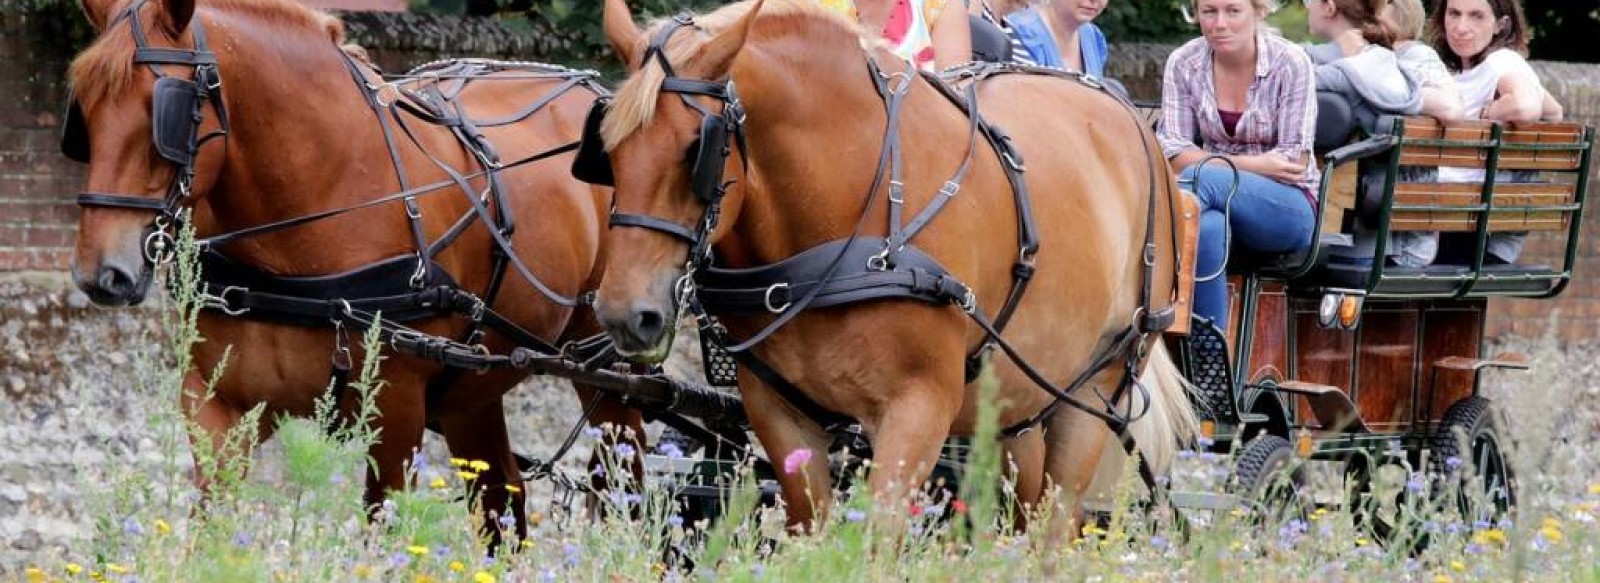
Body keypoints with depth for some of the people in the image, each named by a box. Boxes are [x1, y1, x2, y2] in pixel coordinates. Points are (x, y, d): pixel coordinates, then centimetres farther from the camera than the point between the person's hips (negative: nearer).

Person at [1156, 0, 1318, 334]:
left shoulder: (1290, 63, -8)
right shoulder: (1184, 64, -1)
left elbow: (1295, 162, -9)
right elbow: (1174, 153, -6)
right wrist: (1252, 165, -19)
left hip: (1286, 207, -2)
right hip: (1215, 199, 2)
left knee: (1201, 177, -33)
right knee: (1206, 228, -38)